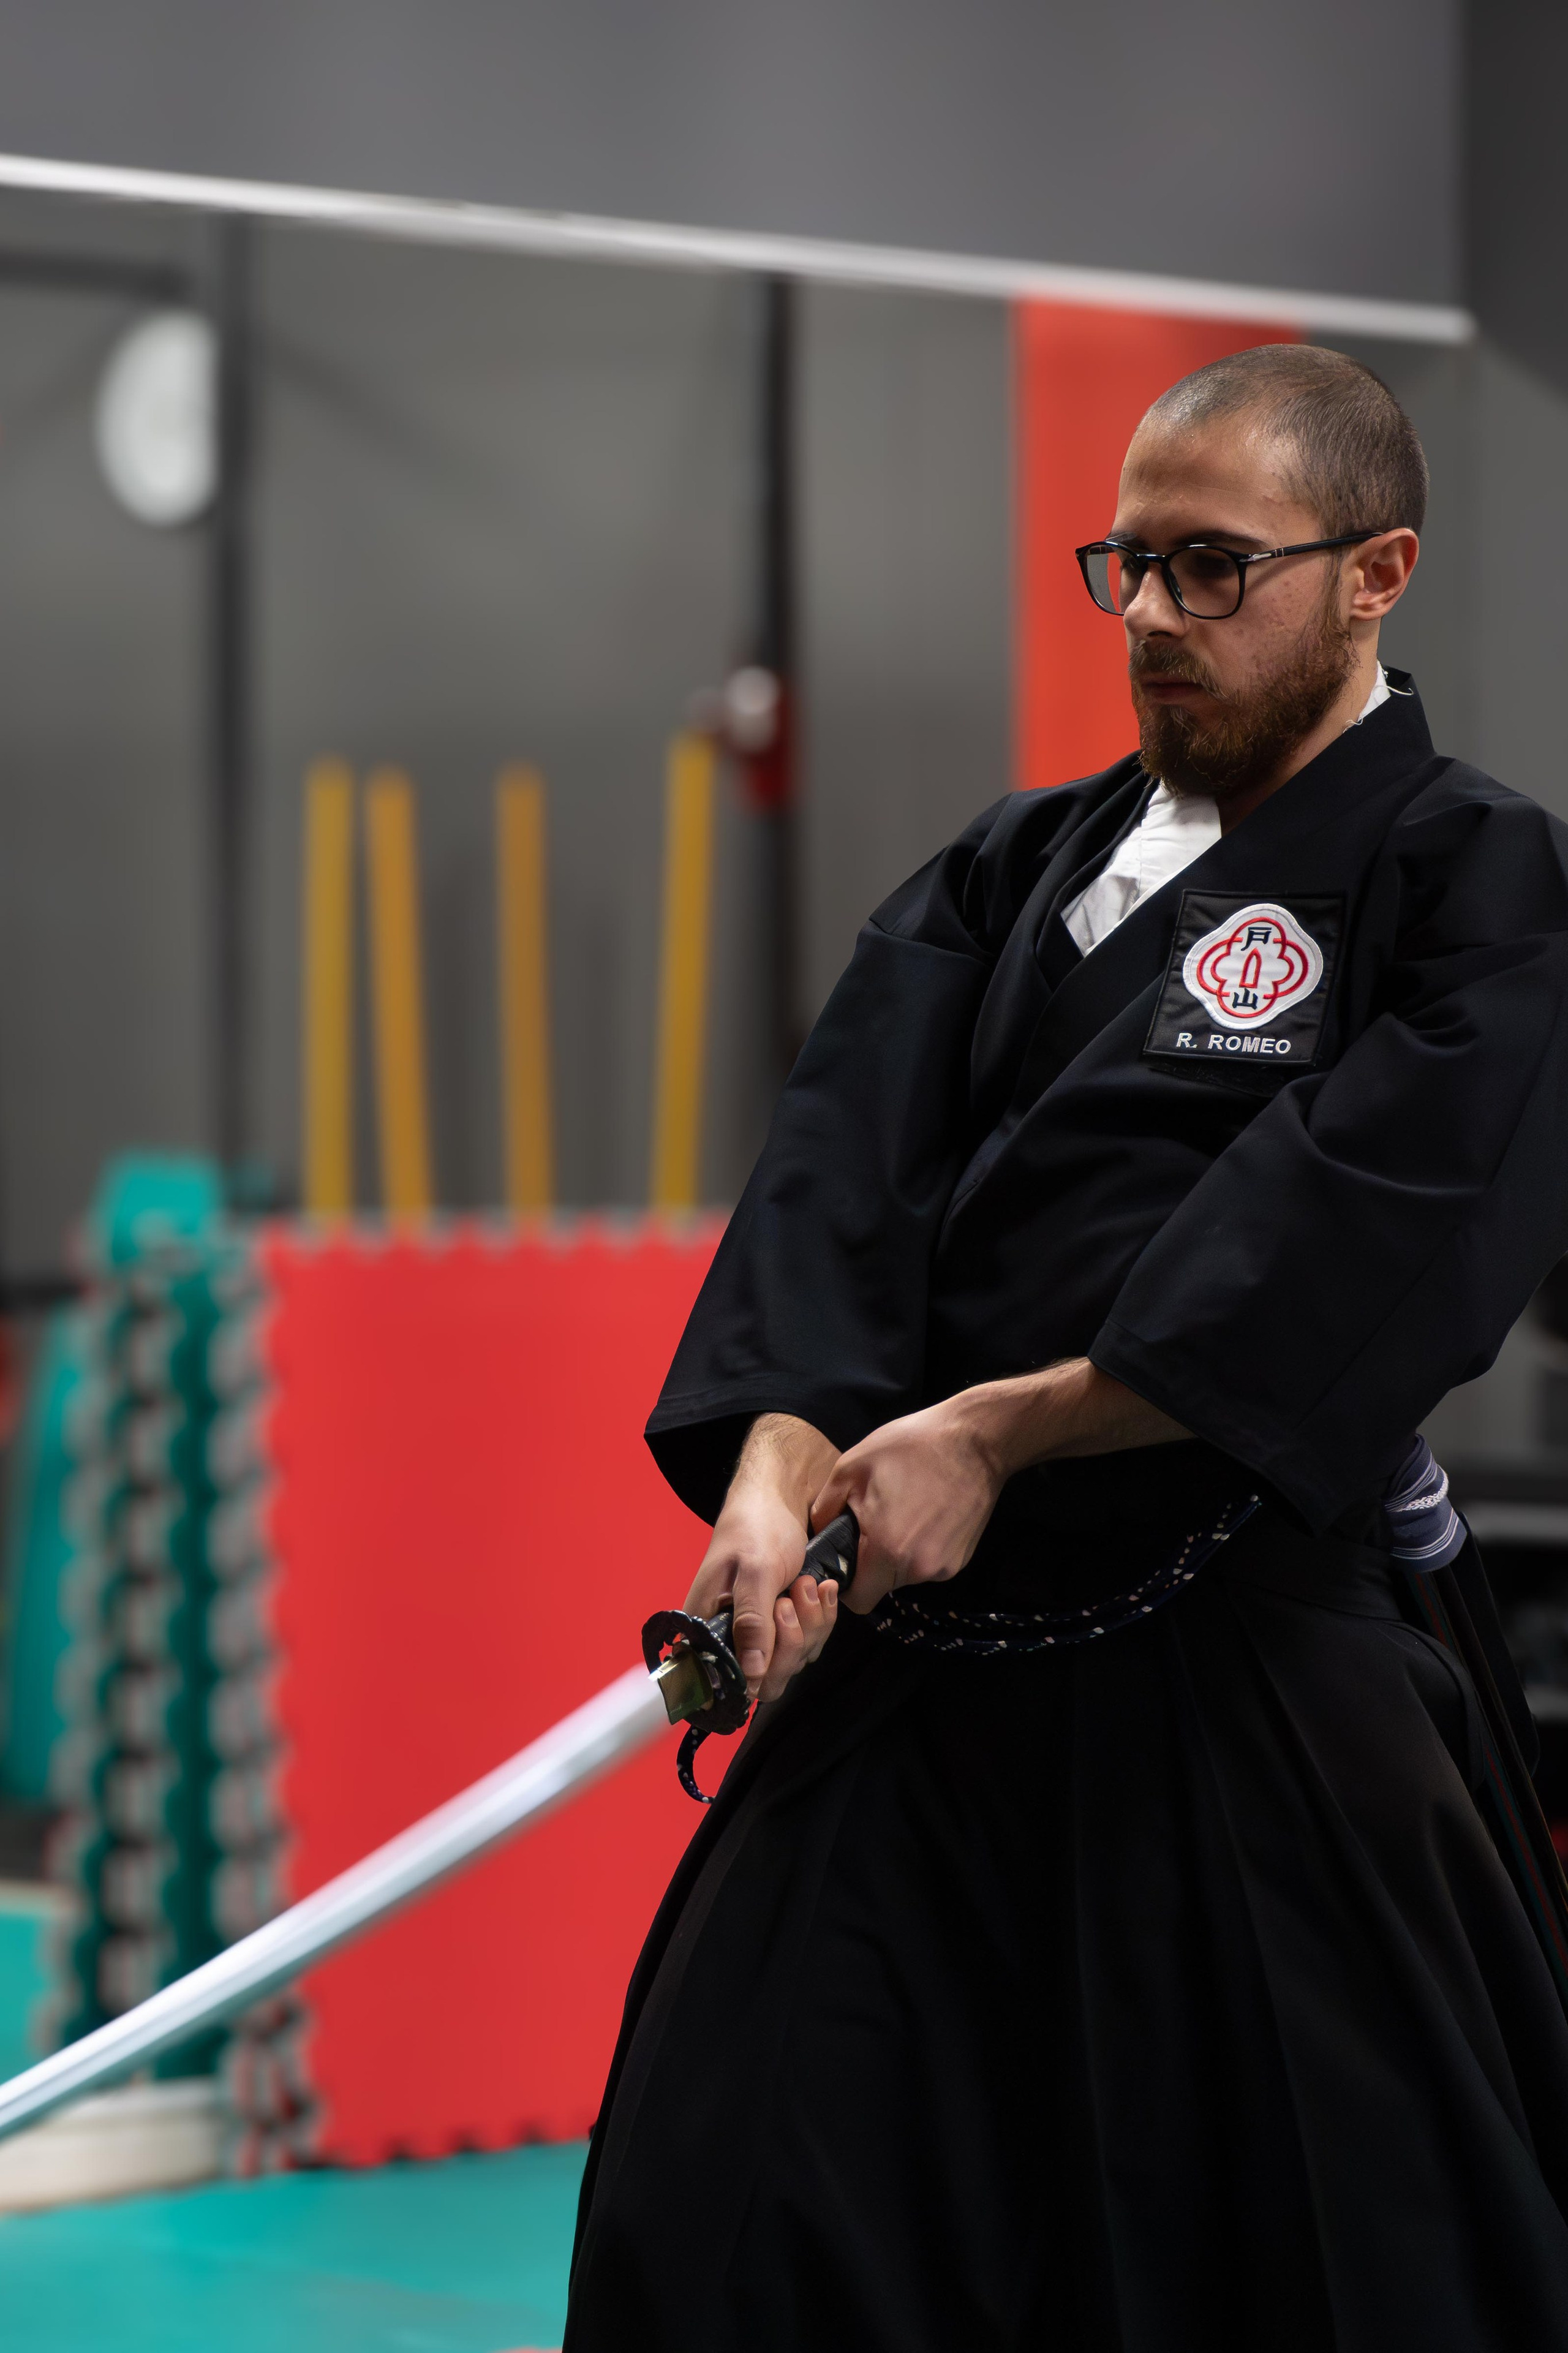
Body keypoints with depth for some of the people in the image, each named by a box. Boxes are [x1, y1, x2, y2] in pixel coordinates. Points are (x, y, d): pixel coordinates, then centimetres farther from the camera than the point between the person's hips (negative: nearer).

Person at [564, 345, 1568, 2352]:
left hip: (1242, 1695, -5)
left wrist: (992, 1436, -17)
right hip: (910, 1662, 5)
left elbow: (1357, 1249, -15)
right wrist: (780, 1460, -17)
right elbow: (845, 1172, 2)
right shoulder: (1016, 871, 15)